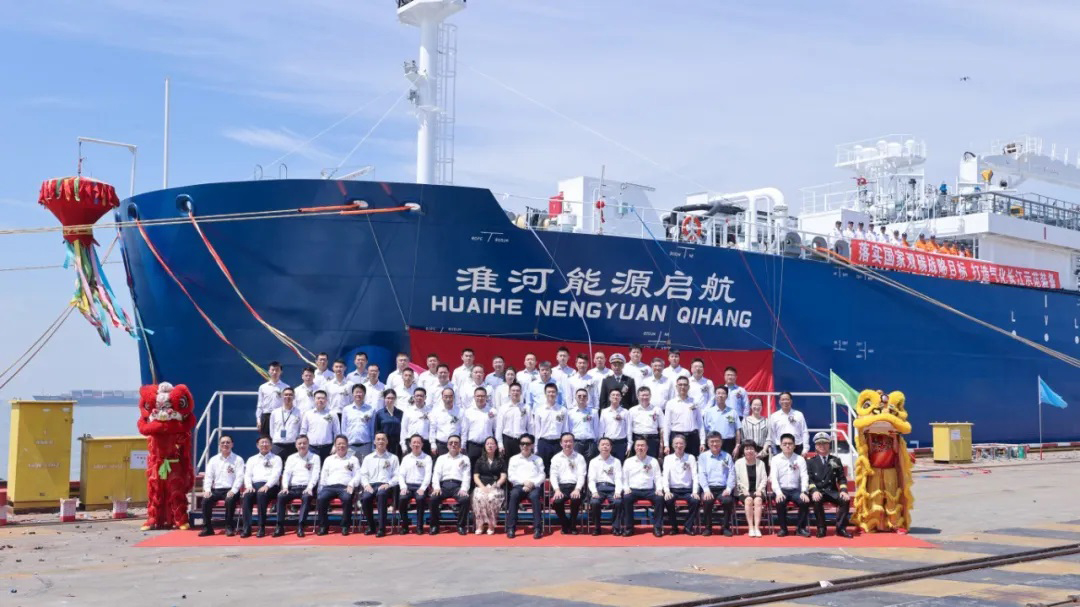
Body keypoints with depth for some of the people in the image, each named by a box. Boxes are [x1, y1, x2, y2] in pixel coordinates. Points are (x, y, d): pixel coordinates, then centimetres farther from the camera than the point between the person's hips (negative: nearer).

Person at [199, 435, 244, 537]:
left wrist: (233, 490, -20)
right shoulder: (213, 460, 16)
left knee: (230, 500, -35)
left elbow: (239, 477, -4)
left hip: (230, 490, -3)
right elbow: (208, 476, 10)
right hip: (216, 490, 3)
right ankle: (207, 528, -15)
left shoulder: (237, 460, 5)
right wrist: (207, 489, -8)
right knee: (206, 500, -26)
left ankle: (229, 527, -20)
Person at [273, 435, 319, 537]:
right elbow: (286, 473, 9)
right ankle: (280, 526, -25)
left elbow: (315, 474, -1)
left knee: (306, 497, -36)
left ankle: (300, 526, -37)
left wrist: (309, 487, -17)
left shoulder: (315, 457, 11)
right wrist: (285, 487, -9)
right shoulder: (291, 458, 20)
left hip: (307, 487, -3)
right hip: (293, 488, 3)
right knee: (281, 496, -27)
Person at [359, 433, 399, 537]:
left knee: (381, 494, -39)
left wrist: (388, 484, -10)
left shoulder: (393, 458, 17)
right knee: (365, 497, -33)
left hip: (386, 486, -2)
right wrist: (366, 484, -5)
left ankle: (382, 528, -39)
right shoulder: (368, 458, 23)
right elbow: (363, 474, 15)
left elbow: (397, 476, 9)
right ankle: (371, 526, -15)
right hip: (371, 485, 2)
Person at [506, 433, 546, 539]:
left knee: (534, 496, -37)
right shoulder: (514, 459, 18)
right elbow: (511, 476, 7)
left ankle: (537, 528, -38)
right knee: (514, 495, -35)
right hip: (519, 486, 0)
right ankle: (511, 528, -34)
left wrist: (533, 483, -12)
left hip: (534, 486, 0)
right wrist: (524, 482, -9)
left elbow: (542, 476, 8)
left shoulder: (538, 459, 19)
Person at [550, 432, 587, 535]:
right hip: (561, 486, 1)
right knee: (556, 501, -30)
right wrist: (557, 490, -16)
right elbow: (553, 475, 2)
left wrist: (577, 489, -19)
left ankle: (572, 526, -10)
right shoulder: (556, 458, 13)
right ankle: (565, 526, -4)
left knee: (576, 499, -34)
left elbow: (581, 475, 0)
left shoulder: (579, 457, 11)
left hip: (575, 486, -1)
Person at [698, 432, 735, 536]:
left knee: (728, 500, -31)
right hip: (709, 488, -1)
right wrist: (706, 490, -13)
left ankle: (725, 527, -9)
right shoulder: (703, 456, 11)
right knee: (706, 500, -32)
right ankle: (708, 527, -11)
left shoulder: (727, 456, 14)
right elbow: (701, 474, 2)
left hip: (723, 488, 1)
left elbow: (731, 474, 5)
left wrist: (728, 489, -11)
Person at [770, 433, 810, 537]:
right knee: (780, 502, -32)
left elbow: (804, 477, -1)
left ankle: (800, 528, -7)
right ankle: (783, 528, -10)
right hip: (781, 490, -1)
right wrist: (778, 492, -21)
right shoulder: (776, 459, 4)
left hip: (796, 490, 1)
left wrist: (804, 492, -18)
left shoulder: (800, 459, 7)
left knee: (805, 501, -28)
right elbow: (774, 478, -5)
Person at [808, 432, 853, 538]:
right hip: (818, 491, -2)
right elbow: (809, 479, -2)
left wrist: (843, 490, -11)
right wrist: (814, 491, -22)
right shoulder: (811, 462, 9)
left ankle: (841, 528, -16)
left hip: (832, 491, 2)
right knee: (817, 500, -36)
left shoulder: (836, 461, 16)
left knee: (845, 500, -27)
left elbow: (842, 478, 9)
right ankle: (821, 528, -20)